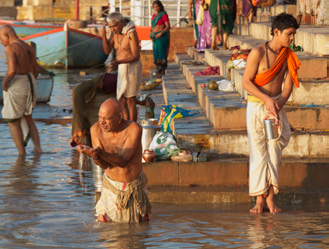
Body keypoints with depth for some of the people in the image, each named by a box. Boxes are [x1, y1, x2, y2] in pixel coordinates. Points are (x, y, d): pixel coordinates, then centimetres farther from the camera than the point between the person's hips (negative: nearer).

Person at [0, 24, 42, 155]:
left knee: (13, 121, 6)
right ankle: (38, 148, 13)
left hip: (15, 86, -8)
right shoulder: (28, 47, 10)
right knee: (27, 118, 22)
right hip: (29, 83, 8)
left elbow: (12, 70, -28)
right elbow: (36, 70, 15)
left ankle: (22, 154, 6)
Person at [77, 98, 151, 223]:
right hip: (111, 187, 2)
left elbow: (122, 161, -29)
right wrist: (94, 156, -40)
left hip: (134, 188, -2)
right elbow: (104, 165, -16)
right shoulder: (96, 129, -13)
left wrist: (100, 152, -46)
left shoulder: (134, 129, -22)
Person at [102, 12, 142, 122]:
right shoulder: (115, 32, 4)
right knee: (121, 101, 7)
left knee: (130, 101, -2)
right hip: (123, 69, 8)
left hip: (132, 68, -8)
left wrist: (118, 62, -27)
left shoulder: (131, 33, -18)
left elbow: (136, 56, -19)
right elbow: (107, 51, 4)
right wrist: (104, 35, -9)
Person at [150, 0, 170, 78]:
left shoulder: (164, 14, -8)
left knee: (161, 52, -9)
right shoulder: (154, 15, 15)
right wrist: (151, 34, 8)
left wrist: (161, 33, -22)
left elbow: (168, 26, -12)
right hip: (155, 36, 8)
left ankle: (162, 71, -5)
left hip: (161, 36, -8)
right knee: (156, 52, 7)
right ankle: (158, 70, 12)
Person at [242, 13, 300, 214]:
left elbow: (288, 86, 3)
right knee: (258, 152, -2)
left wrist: (277, 107, -13)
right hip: (256, 107, -4)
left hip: (277, 106, 4)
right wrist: (267, 99, -21)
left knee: (274, 152, 0)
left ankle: (270, 197, 5)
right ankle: (260, 199, 2)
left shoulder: (289, 56, 3)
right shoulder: (258, 53, -12)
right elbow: (246, 82, -12)